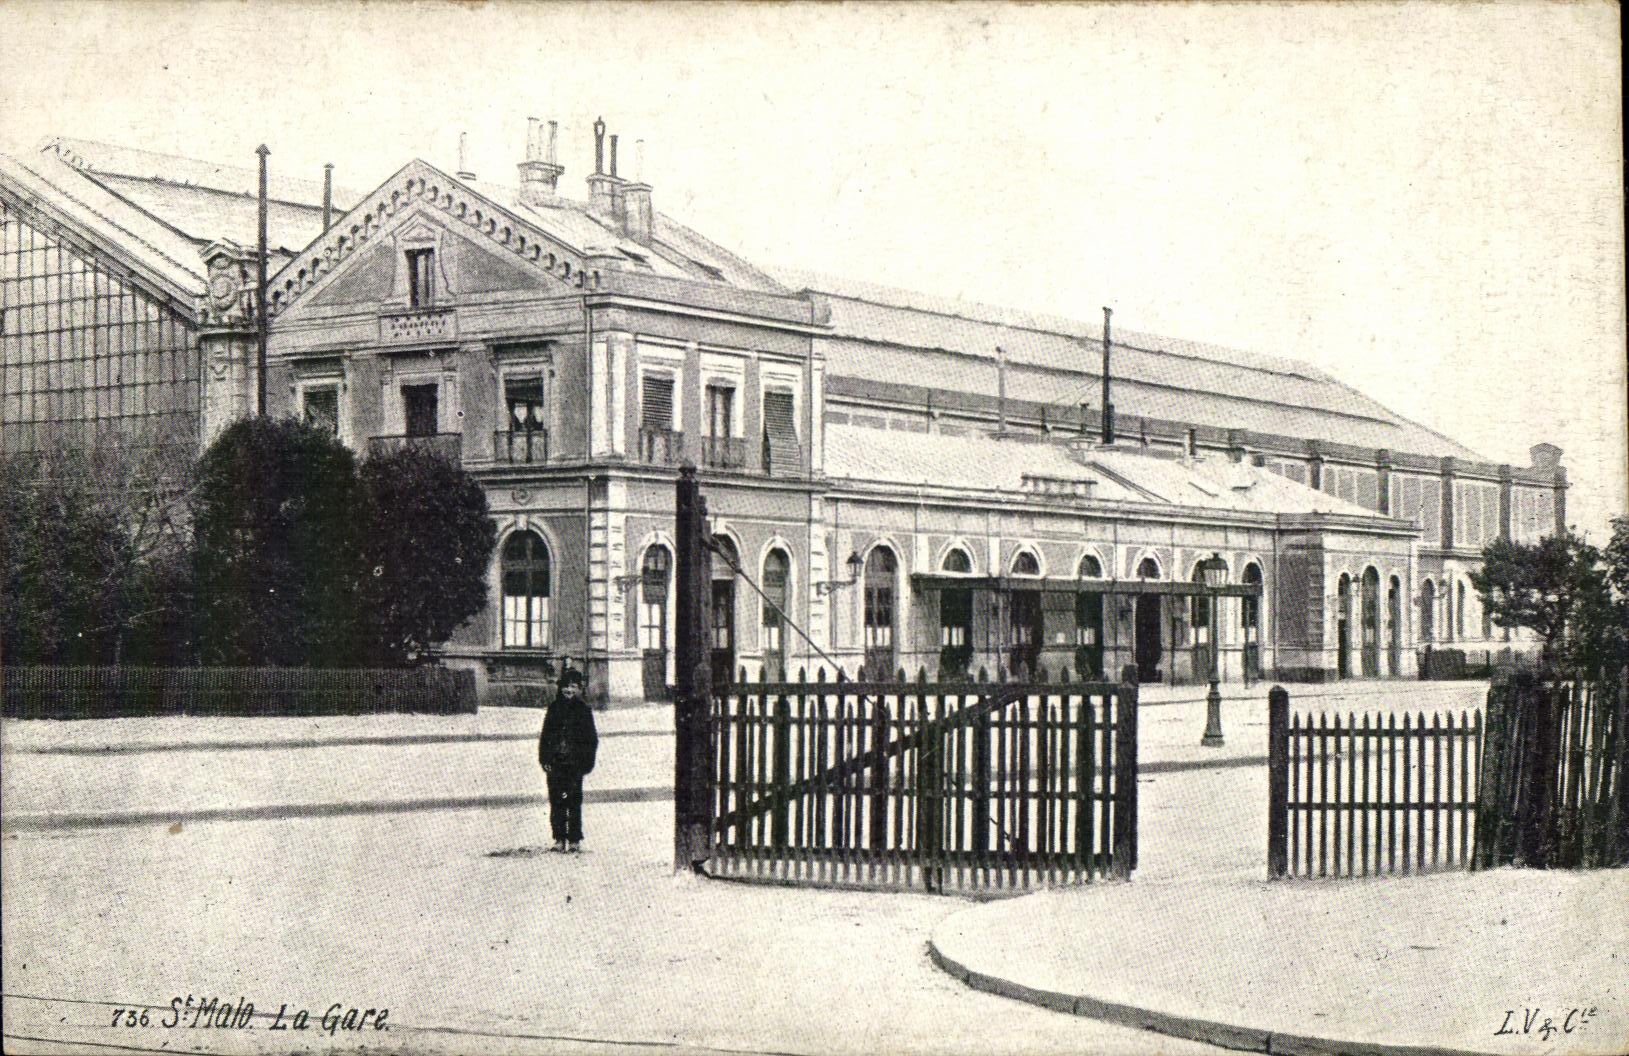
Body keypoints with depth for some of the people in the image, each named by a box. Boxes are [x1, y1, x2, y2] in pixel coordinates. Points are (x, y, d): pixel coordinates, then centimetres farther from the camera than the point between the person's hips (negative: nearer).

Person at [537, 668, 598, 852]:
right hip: (555, 763, 3)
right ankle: (559, 839, 8)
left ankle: (574, 840, 2)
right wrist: (544, 759, 2)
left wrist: (587, 761, -5)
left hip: (574, 764, -2)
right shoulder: (554, 708, 10)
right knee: (556, 802, 2)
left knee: (574, 802, -3)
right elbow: (545, 735, 11)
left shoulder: (583, 710, 3)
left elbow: (591, 739, 3)